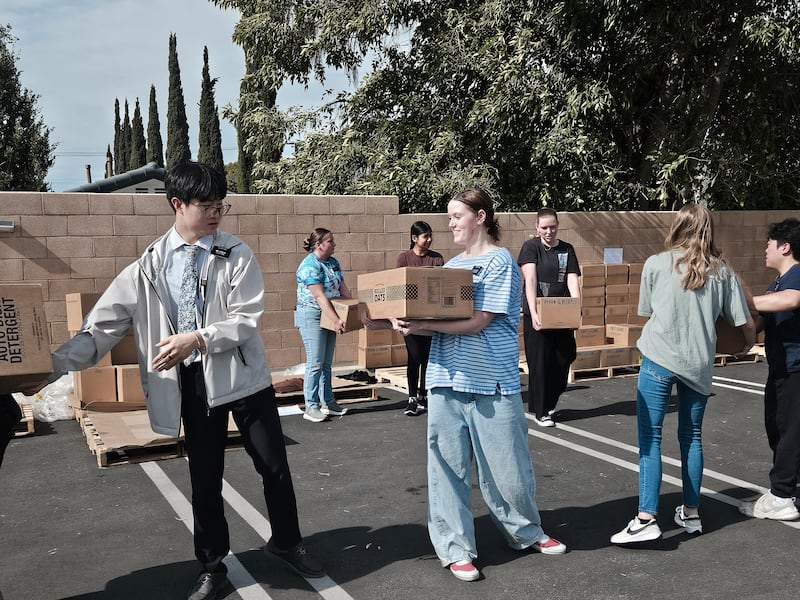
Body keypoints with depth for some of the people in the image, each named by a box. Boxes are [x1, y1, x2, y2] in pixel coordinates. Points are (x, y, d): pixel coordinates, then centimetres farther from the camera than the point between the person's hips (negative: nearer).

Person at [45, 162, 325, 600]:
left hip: (242, 376, -1)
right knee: (204, 479, 12)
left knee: (274, 467, 8)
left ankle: (287, 543, 33)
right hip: (192, 383, 1)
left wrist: (198, 339, -25)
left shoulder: (236, 255, -5)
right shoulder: (149, 266, -1)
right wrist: (56, 361, -15)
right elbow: (105, 324, -3)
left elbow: (246, 320, -12)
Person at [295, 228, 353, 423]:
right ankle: (311, 408, -2)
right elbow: (320, 296, -22)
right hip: (311, 317, -8)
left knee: (326, 364, 12)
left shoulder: (333, 263, 10)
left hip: (329, 316, 8)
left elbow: (343, 289, 14)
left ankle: (328, 403, 19)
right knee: (315, 363, -7)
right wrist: (336, 320, -26)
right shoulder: (310, 265, -17)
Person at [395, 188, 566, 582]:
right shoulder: (451, 265, 14)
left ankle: (526, 532, 31)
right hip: (447, 378, 6)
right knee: (447, 466, 6)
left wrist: (422, 325, -19)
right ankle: (454, 548, 19)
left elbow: (476, 323, -15)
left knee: (506, 466, 7)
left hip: (491, 381, -5)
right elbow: (443, 317, 13)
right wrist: (414, 325, -7)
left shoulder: (500, 262, -7)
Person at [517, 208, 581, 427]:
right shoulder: (531, 247, -4)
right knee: (539, 362, 0)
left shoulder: (567, 250, 8)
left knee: (564, 358, 7)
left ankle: (550, 402, 31)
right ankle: (540, 412, 12)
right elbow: (530, 281, -14)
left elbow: (572, 281, -1)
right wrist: (533, 313, -25)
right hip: (537, 315, -4)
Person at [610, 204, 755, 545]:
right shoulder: (722, 271, 6)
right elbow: (747, 325, 6)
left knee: (650, 437, 0)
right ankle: (691, 513, 25)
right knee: (692, 437, 16)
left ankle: (646, 519, -6)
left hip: (660, 359, -3)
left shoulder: (656, 264, 0)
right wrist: (746, 346, 28)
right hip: (699, 364, 3)